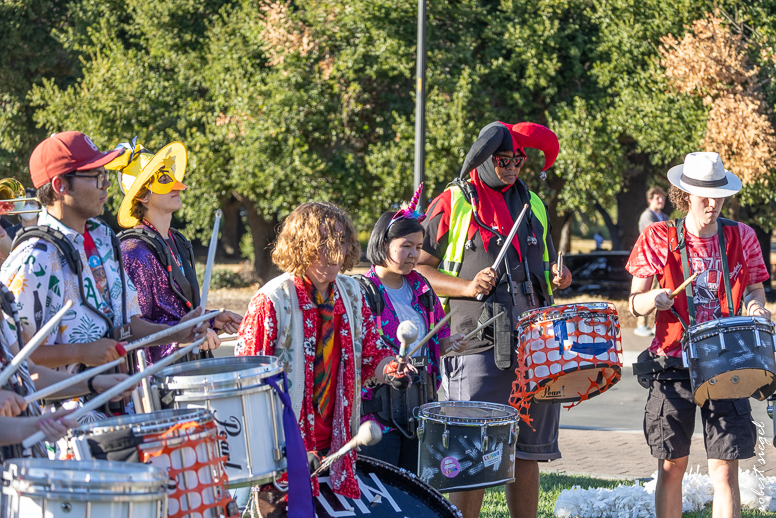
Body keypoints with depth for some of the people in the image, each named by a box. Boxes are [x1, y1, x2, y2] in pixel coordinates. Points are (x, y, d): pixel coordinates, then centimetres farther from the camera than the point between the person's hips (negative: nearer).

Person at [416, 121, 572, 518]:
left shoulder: (533, 205, 17)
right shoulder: (452, 204, 1)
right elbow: (419, 268, 0)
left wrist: (556, 277, 4)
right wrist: (468, 287, -14)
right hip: (479, 348, -5)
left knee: (528, 452, 8)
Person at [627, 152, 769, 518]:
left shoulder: (741, 237, 5)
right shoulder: (658, 238, 1)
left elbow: (754, 288, 16)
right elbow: (634, 303, 4)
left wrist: (756, 308, -7)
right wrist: (652, 299, -19)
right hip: (673, 364, 0)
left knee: (725, 470, -5)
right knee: (671, 466, 4)